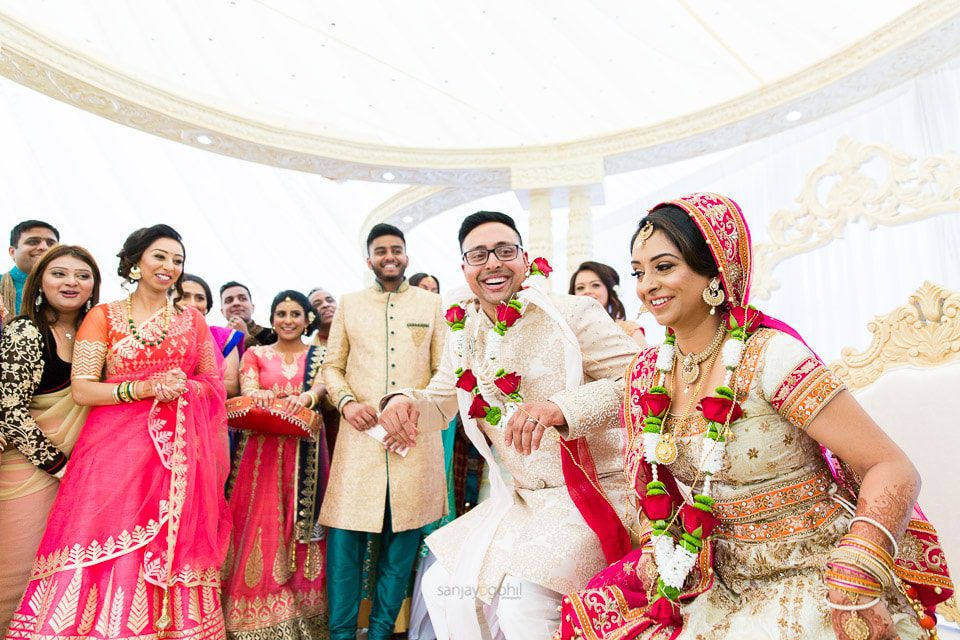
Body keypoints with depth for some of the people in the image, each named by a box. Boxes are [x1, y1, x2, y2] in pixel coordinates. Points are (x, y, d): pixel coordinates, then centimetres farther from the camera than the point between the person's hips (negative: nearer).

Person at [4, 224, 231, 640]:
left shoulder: (193, 321, 12)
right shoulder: (103, 317, 6)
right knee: (106, 556, -3)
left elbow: (215, 385, 12)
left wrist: (182, 388, -7)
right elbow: (81, 390, -2)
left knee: (171, 553, 2)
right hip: (114, 449, -1)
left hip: (179, 454, 1)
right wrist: (144, 388, -14)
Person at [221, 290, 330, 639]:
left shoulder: (318, 357, 10)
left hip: (305, 453, 0)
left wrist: (305, 398, -30)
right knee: (261, 525, -2)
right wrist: (262, 395, -28)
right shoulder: (256, 354, 11)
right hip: (262, 451, 0)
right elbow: (247, 391, -4)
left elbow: (321, 387, -8)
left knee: (300, 527, 0)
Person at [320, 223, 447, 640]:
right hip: (361, 433, 0)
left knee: (402, 541, 7)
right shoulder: (349, 304, 12)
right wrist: (346, 402, -7)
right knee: (345, 537, -1)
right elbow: (332, 365, 12)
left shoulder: (430, 304, 11)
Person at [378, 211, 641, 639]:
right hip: (519, 500, 6)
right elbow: (440, 403, 12)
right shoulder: (463, 334, 4)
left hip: (591, 495, -6)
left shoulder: (574, 313, -15)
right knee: (441, 588, 10)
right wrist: (404, 402, -11)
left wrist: (561, 406, -35)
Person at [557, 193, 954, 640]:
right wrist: (662, 555, -2)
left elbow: (893, 469, -18)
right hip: (725, 582, 5)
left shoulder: (769, 356, -19)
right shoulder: (648, 371, -3)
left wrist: (856, 585, -29)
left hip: (811, 583, -4)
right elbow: (650, 482, 10)